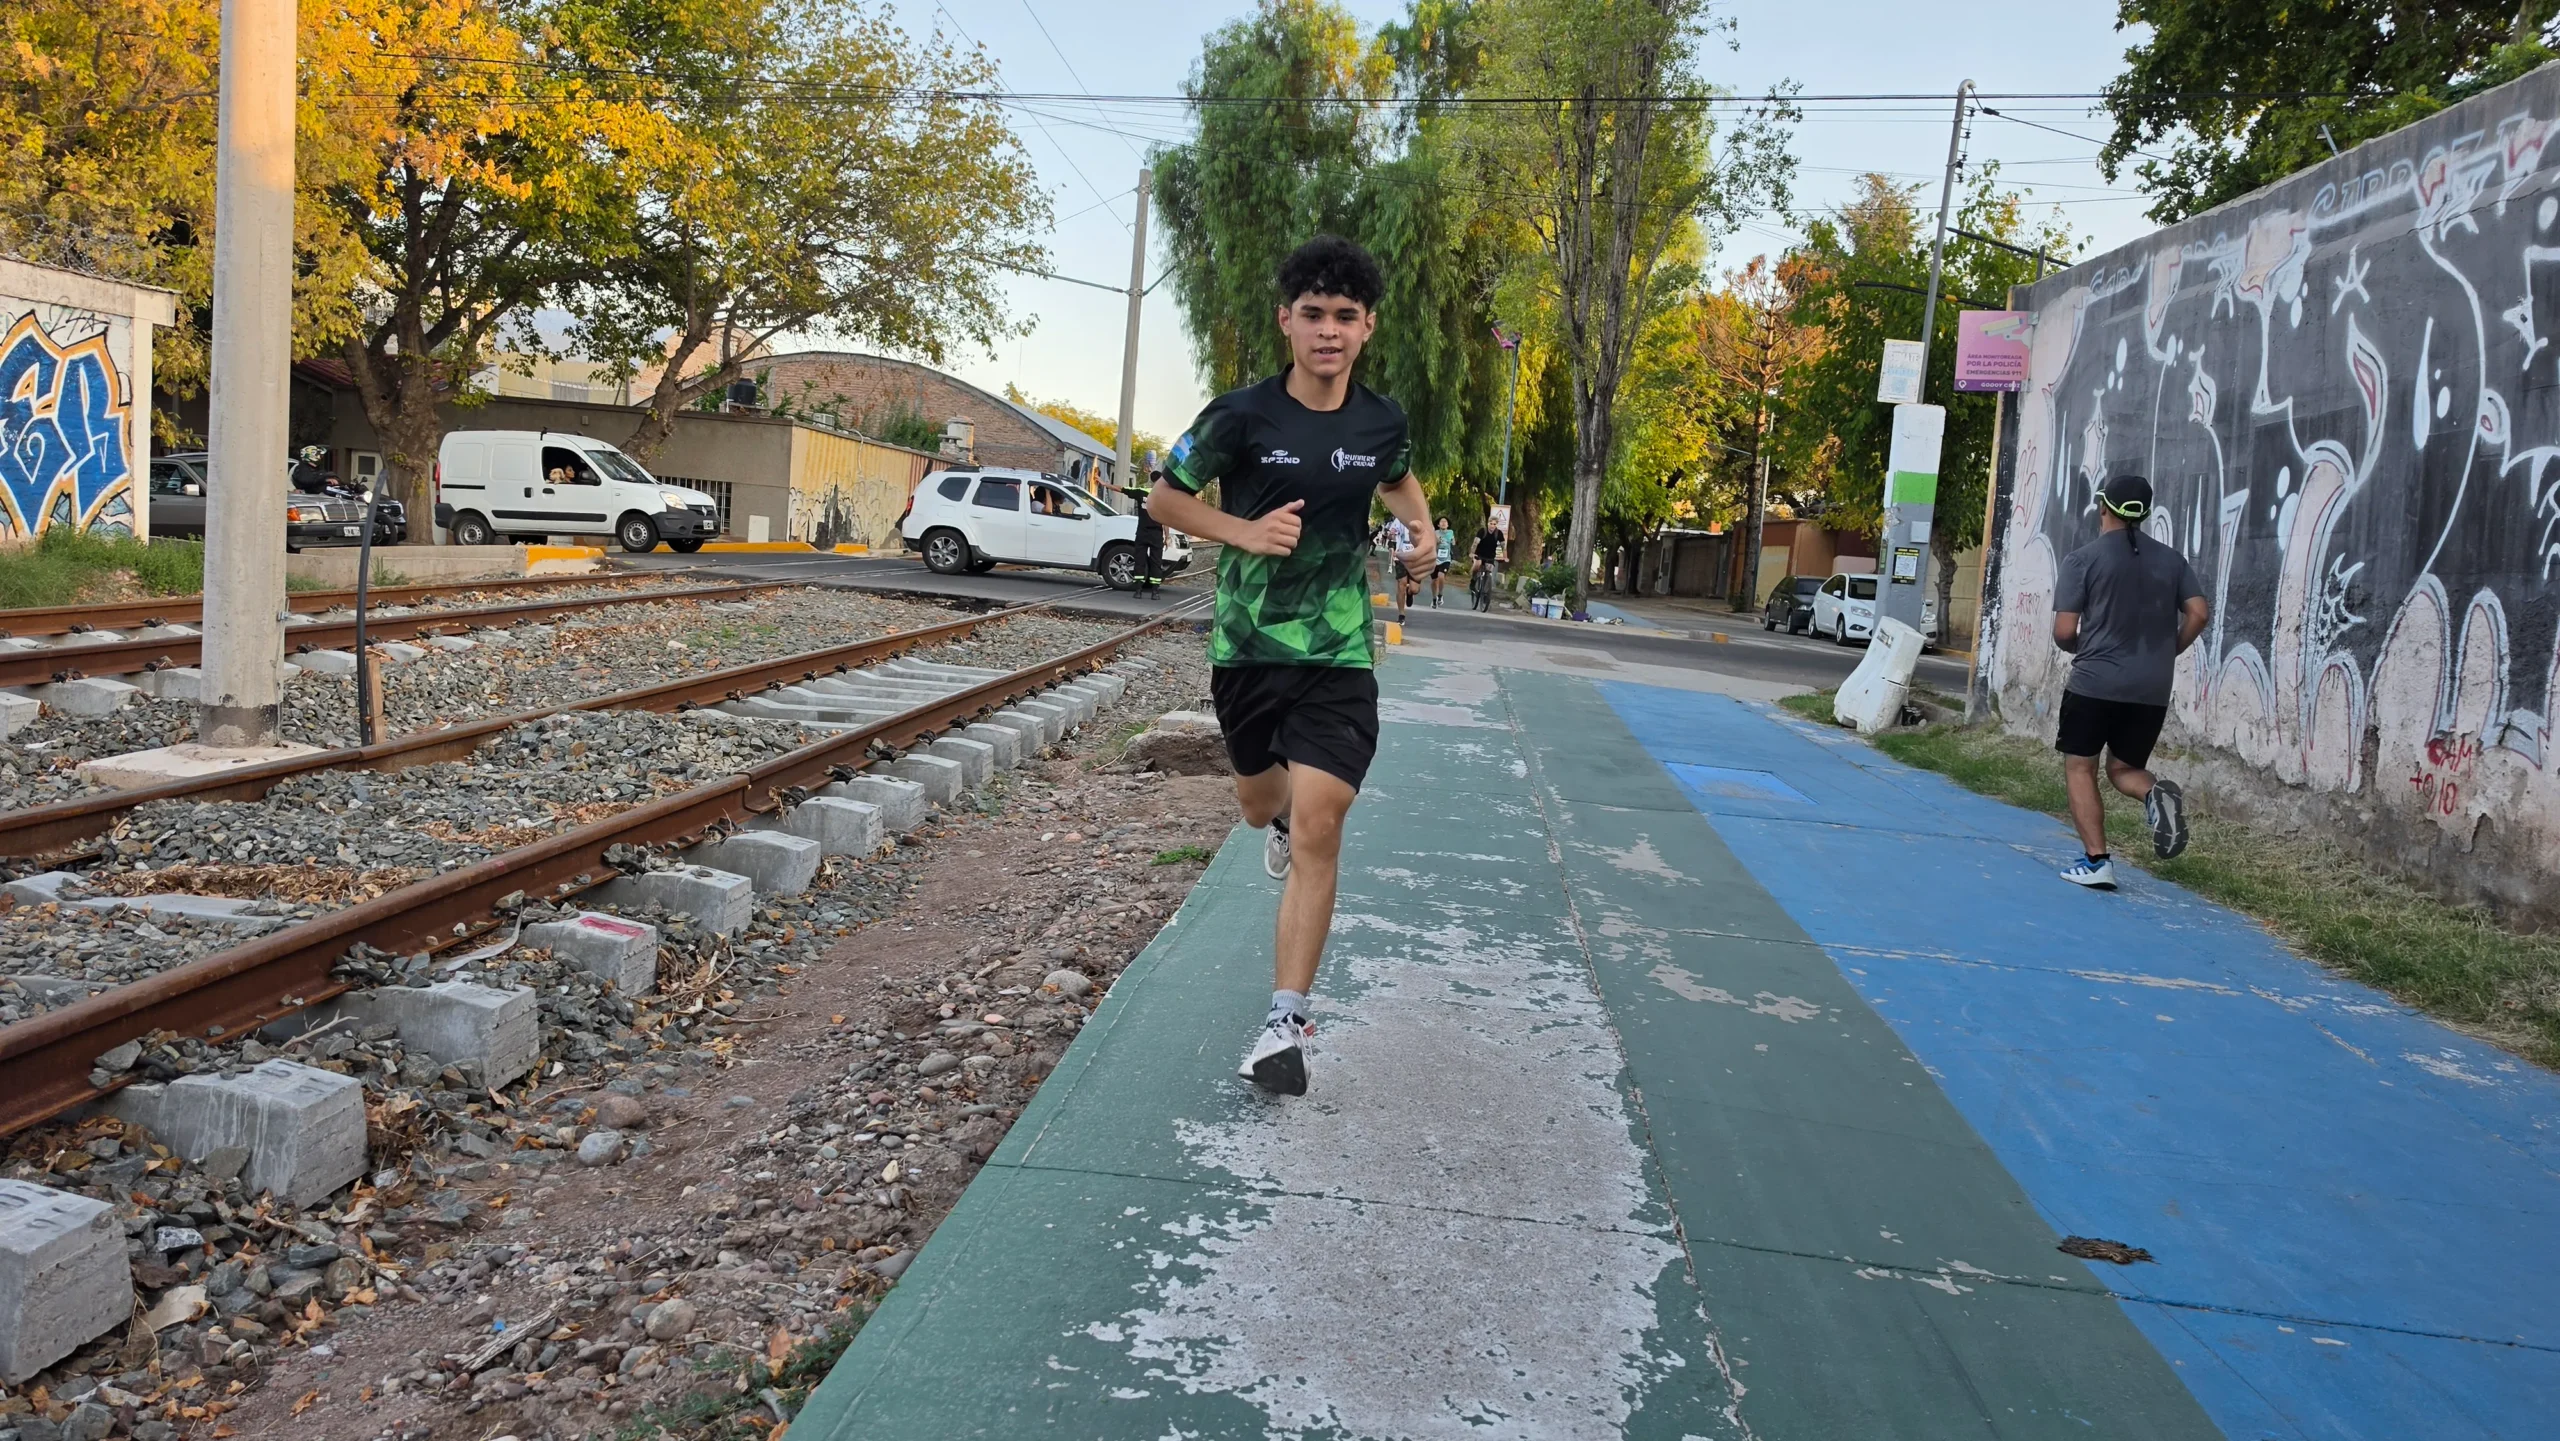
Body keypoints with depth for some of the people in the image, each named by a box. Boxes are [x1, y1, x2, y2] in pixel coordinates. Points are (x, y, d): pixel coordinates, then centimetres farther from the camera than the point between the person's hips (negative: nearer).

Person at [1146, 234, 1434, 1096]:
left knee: (1318, 831, -12)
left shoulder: (1382, 423, -1)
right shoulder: (1240, 417, -10)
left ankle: (1286, 1022, -6)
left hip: (1339, 653, 0)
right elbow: (1165, 498, 1)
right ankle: (1283, 812, 61)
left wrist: (1420, 530, 1)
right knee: (1260, 803, 20)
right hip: (1247, 646, 0)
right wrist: (1246, 531, -16)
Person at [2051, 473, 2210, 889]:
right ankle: (2158, 793, -16)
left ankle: (2095, 862, -1)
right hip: (2153, 690, 4)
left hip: (2094, 683, -4)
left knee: (2080, 768, 9)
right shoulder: (2171, 559, 9)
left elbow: (2064, 631, -8)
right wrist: (2167, 652, 16)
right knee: (2123, 768, 19)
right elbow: (2199, 613, 2)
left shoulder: (2083, 559, -4)